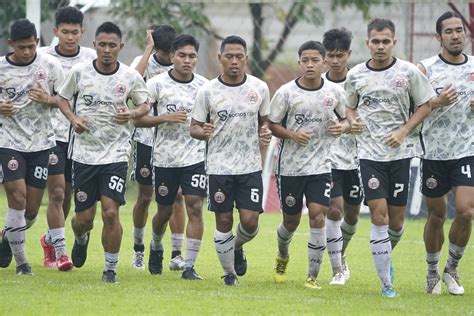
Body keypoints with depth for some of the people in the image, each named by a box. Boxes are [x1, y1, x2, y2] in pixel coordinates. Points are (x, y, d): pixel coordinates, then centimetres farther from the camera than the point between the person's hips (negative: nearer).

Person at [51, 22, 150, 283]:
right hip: (84, 152, 1)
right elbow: (62, 98, 12)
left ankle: (110, 269, 2)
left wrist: (131, 114, -12)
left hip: (116, 154, -1)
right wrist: (73, 118, -7)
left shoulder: (131, 77, -4)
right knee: (84, 217, 4)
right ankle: (81, 239, 42)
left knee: (111, 212, -14)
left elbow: (145, 105, 10)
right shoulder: (79, 72, -3)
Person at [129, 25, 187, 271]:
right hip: (147, 138, -2)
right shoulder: (144, 62, -5)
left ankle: (177, 254, -4)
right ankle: (138, 249, 24)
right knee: (145, 196, 6)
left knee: (177, 195, -5)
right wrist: (149, 48, -22)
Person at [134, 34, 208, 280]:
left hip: (195, 156, 1)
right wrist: (166, 118, -18)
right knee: (164, 211, 10)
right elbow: (137, 119, -6)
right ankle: (156, 248, 41)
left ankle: (189, 267, -8)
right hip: (165, 157, -1)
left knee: (195, 207, -11)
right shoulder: (157, 83, -4)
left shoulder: (204, 85, 4)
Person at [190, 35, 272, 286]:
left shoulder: (259, 88, 2)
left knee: (250, 221, -6)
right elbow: (194, 127, 3)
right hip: (219, 167, -1)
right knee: (223, 221, 1)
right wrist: (202, 132, -20)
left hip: (250, 166, 1)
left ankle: (237, 247, 28)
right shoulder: (207, 91, -3)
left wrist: (266, 132, -7)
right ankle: (229, 272, 16)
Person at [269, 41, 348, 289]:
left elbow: (347, 117, 15)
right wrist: (293, 135, -18)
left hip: (321, 166, 0)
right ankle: (282, 258, 42)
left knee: (317, 214, -15)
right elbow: (273, 124, 1)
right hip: (290, 166, 0)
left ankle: (313, 276, -8)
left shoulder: (334, 92, 1)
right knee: (291, 220, 9)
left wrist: (342, 127, -8)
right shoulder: (286, 92, -5)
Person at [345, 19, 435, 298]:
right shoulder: (355, 75, 4)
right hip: (370, 152, 0)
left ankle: (385, 257, 34)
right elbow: (350, 106, 18)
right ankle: (386, 282, -6)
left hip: (400, 151, 0)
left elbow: (425, 106, 3)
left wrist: (403, 131, -10)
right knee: (379, 214, -10)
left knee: (396, 217, 3)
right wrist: (353, 121, -4)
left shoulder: (408, 72, -2)